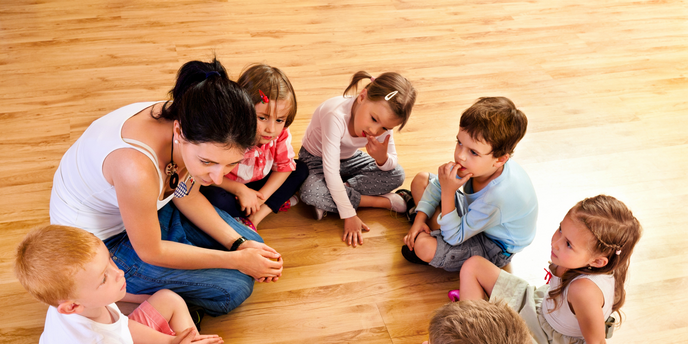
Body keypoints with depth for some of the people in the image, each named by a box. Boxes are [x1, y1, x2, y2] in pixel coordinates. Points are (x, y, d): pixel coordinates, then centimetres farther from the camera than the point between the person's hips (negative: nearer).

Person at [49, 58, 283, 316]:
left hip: (149, 206, 7)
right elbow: (150, 252, -25)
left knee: (251, 242, 8)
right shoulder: (137, 168, -44)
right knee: (233, 288, -9)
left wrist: (239, 244, -11)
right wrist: (236, 260, -19)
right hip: (99, 241, -7)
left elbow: (187, 197, -2)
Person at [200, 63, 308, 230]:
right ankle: (276, 203, -16)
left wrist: (262, 195, -19)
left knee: (301, 169, -7)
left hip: (257, 186, 5)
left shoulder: (281, 134, -19)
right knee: (213, 197, -37)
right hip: (229, 188, -5)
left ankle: (255, 217, -17)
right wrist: (240, 190, -32)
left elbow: (284, 166, -8)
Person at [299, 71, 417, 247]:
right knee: (310, 193, -36)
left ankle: (332, 198, -16)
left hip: (350, 159, 5)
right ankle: (383, 201, -20)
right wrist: (349, 215, -33)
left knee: (397, 175, -13)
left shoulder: (382, 120, -19)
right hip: (317, 160, -5)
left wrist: (382, 158, -33)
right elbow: (331, 170, -36)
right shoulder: (336, 115, -39)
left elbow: (391, 166, -7)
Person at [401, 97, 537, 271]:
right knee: (420, 179, 6)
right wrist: (420, 218, -11)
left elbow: (454, 238, -32)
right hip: (472, 211, 7)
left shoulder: (497, 197, -44)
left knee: (424, 247, -30)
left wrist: (448, 192, -40)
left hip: (495, 248, -7)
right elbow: (437, 185, -3)